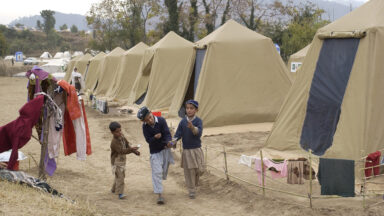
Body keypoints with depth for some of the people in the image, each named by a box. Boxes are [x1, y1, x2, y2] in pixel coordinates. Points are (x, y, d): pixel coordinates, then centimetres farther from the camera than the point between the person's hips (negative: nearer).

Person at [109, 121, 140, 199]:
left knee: (121, 175, 20)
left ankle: (114, 189, 38)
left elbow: (127, 145, 10)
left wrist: (134, 151, 0)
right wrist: (131, 149, -45)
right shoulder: (114, 142, -27)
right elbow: (121, 151, -36)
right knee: (120, 176, -14)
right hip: (116, 161, -9)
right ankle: (120, 193, -13)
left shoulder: (121, 136, -1)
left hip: (122, 160, 9)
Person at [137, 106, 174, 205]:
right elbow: (148, 140, -13)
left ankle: (157, 184, 47)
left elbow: (167, 133, -20)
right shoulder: (145, 127, -12)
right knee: (157, 172, -10)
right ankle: (160, 195, -9)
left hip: (165, 149, 1)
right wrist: (155, 137, -34)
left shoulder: (161, 120, -16)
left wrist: (168, 142, -40)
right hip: (155, 151, -1)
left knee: (164, 171, 16)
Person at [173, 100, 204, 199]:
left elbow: (199, 132, -25)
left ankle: (195, 183, 32)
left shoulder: (198, 121, -9)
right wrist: (173, 141, -23)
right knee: (189, 172, 4)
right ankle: (192, 191, 19)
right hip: (186, 150, 1)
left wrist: (192, 127, -46)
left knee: (199, 170, -1)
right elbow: (178, 134, -2)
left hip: (196, 150, -1)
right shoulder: (183, 121, -1)